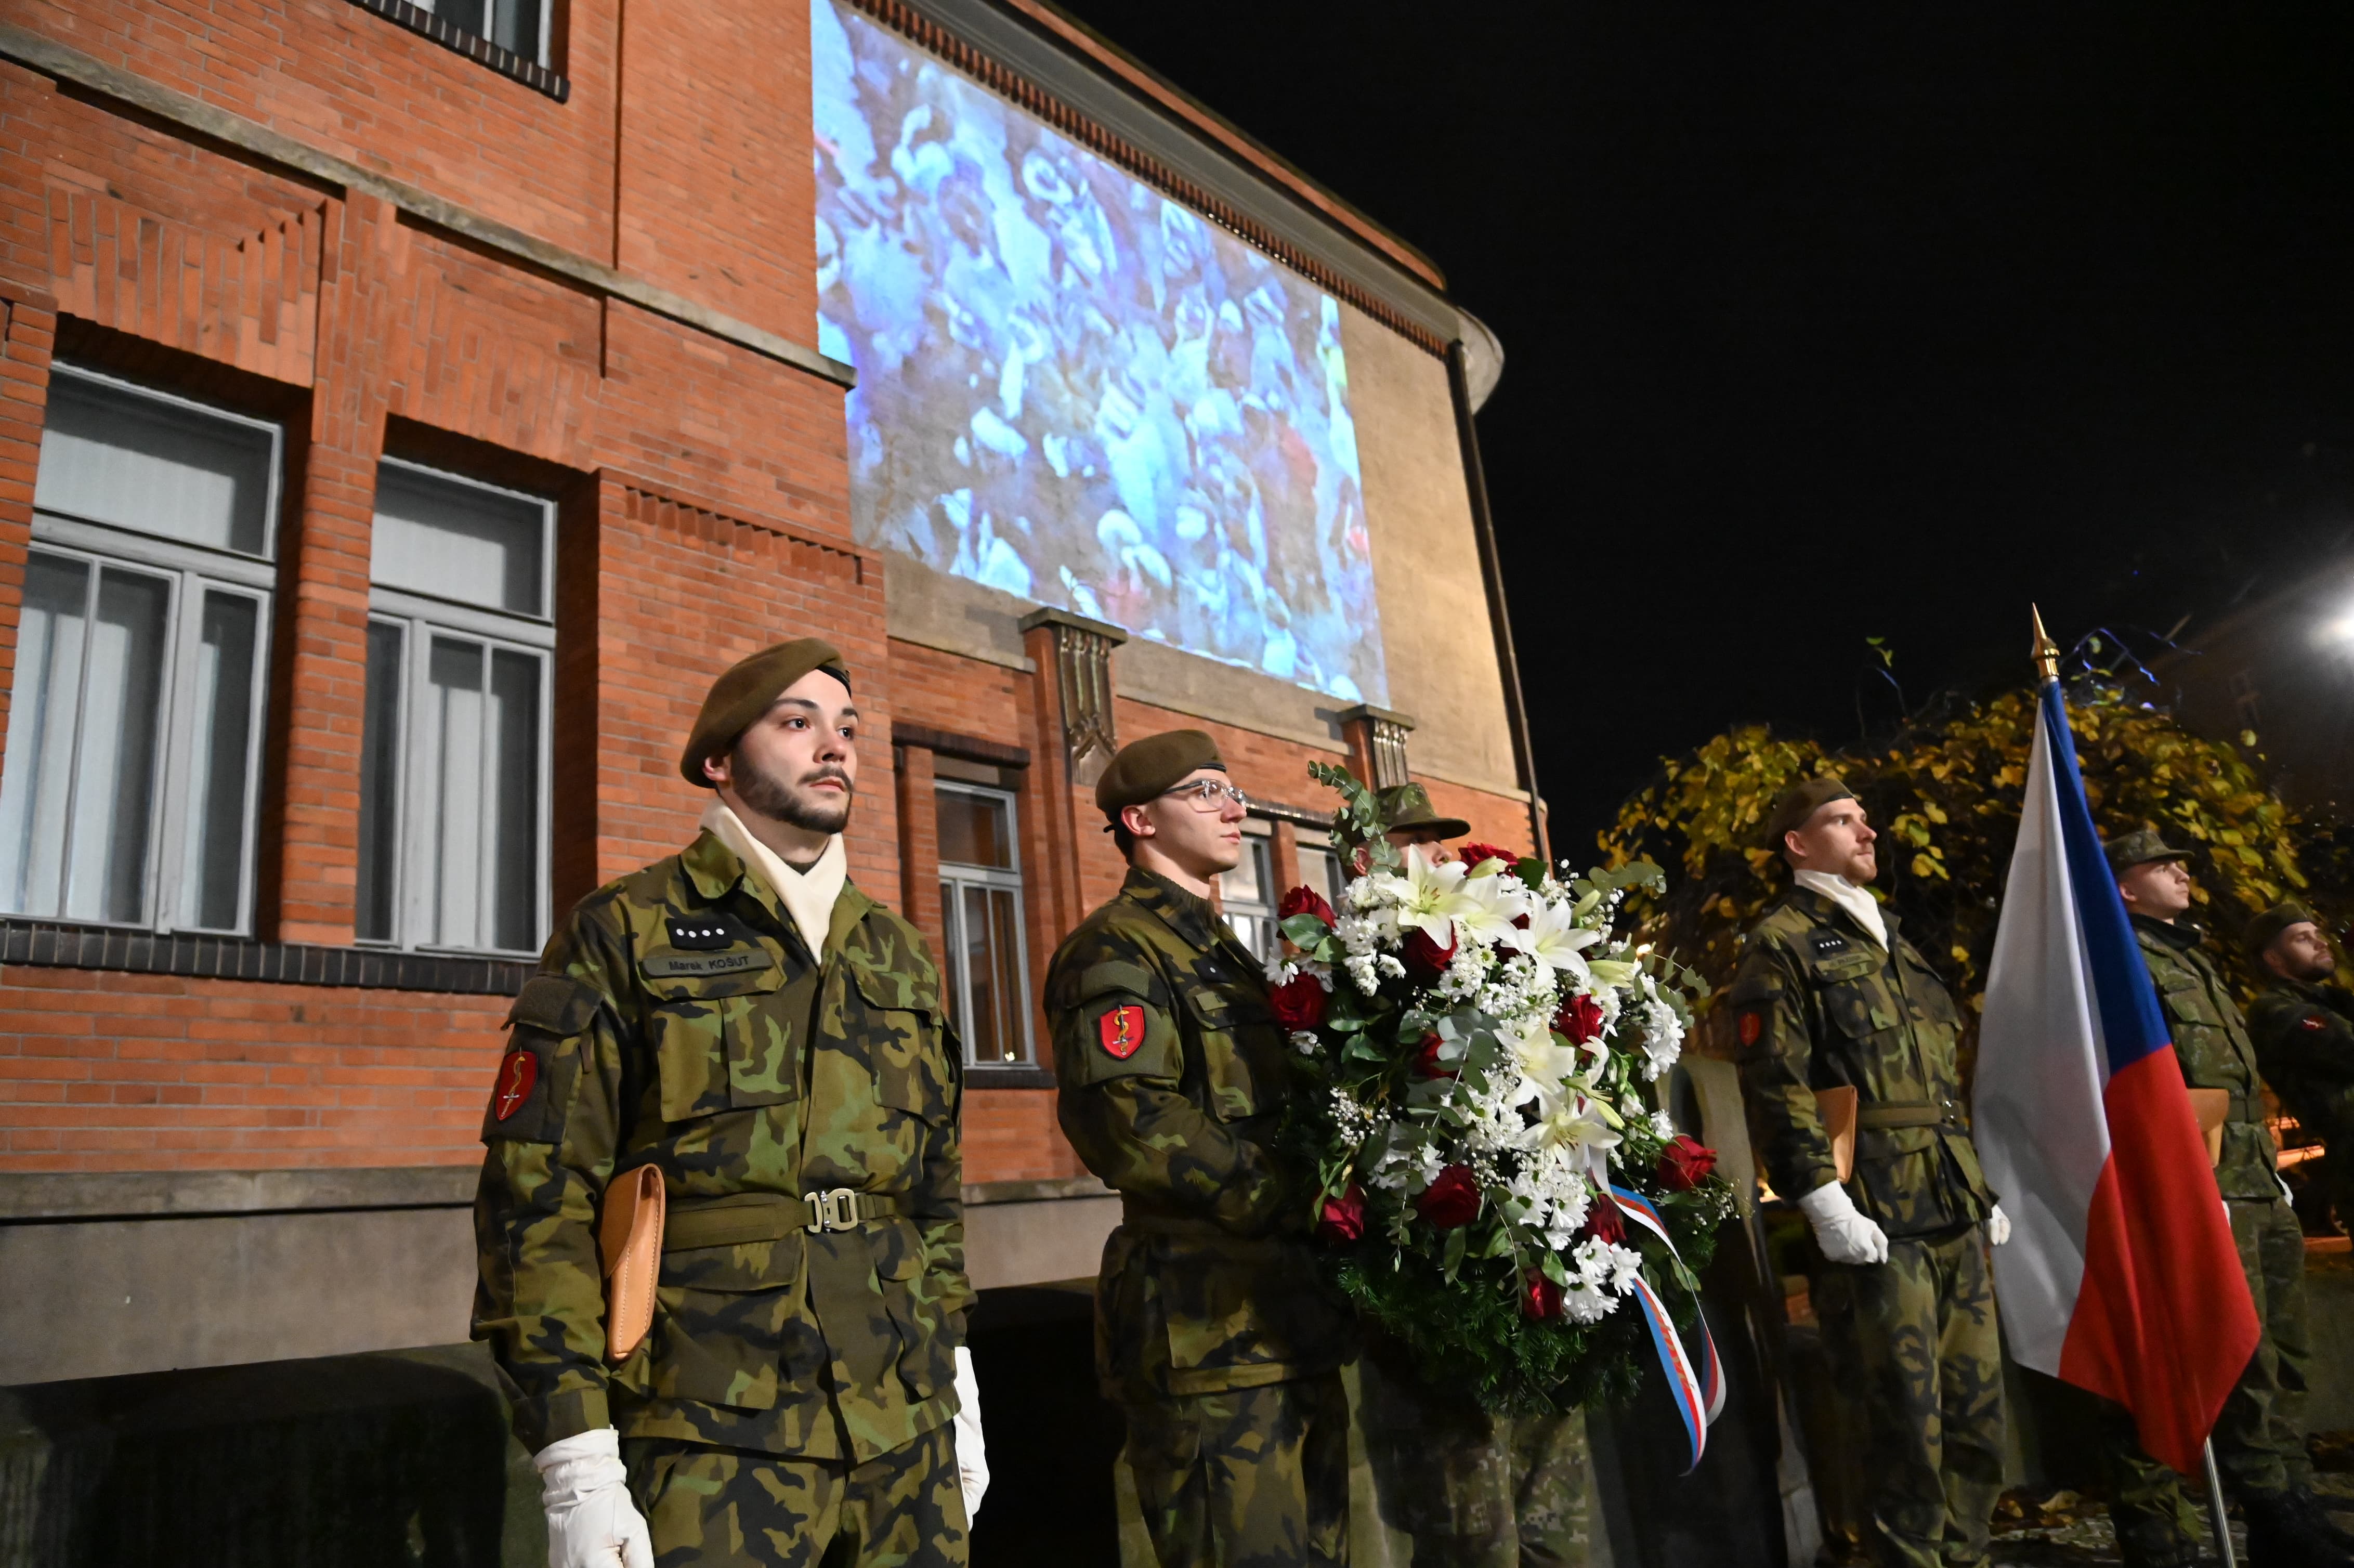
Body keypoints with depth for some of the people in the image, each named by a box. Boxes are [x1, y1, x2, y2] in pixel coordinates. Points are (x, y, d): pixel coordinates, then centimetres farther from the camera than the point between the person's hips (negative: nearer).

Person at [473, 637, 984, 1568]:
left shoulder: (898, 956, 12)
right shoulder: (622, 936, -3)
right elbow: (538, 1193, -8)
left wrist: (958, 1388, 15)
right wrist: (576, 1469, -13)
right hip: (710, 1451, -4)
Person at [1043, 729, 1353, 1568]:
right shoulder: (1117, 949, -9)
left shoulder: (1224, 953, 22)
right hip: (1211, 1331, -9)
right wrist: (1286, 1201, -18)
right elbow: (1124, 1120, -23)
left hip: (1295, 1320, 9)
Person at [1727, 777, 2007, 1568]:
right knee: (1910, 1428, -3)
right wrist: (1825, 1201, -19)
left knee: (1979, 1418, 12)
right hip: (1878, 1219, -8)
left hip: (1958, 1213, 8)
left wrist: (1985, 1187, 21)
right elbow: (1776, 1086, -13)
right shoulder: (1781, 942, -3)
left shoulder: (1892, 941, 22)